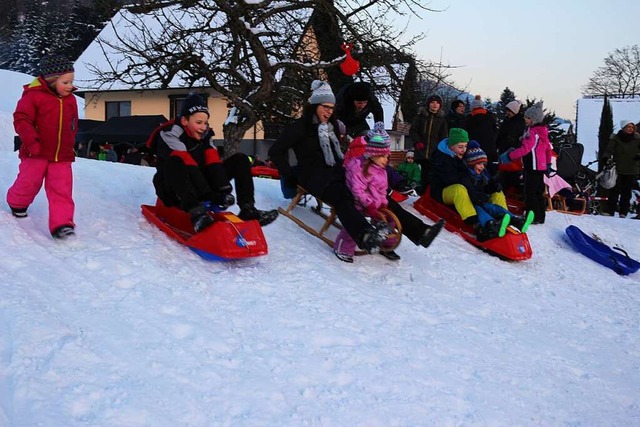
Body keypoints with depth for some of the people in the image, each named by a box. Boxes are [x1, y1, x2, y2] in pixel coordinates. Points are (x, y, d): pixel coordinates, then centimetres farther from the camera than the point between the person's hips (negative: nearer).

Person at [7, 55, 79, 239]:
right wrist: (32, 141, -21)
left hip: (62, 156, 3)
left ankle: (61, 223, -7)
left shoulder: (70, 100, 8)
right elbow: (21, 120, -13)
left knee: (62, 190, -6)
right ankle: (17, 203, 44)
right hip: (37, 154, -3)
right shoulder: (34, 95, -10)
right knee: (29, 182, 12)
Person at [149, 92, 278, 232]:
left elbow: (214, 163, -8)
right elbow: (188, 165, -29)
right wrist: (210, 195, -38)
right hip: (174, 193, -6)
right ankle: (197, 213, -51)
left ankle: (248, 209, -18)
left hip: (198, 189, 7)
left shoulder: (203, 135, 5)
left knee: (240, 160, -1)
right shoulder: (169, 135, -16)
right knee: (174, 161, -39)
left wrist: (223, 191, -25)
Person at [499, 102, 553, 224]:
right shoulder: (542, 132, 13)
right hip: (541, 166, 10)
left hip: (533, 167, -10)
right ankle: (540, 217, 21)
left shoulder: (532, 132, -17)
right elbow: (548, 148, 19)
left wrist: (510, 156, -23)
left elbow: (525, 149, -26)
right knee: (539, 192, 14)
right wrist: (548, 163, 27)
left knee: (530, 192, -5)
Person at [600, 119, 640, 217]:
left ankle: (623, 212, 11)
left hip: (632, 171, 2)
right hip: (617, 170, -1)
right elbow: (608, 150, -6)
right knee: (614, 191, -4)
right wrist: (606, 158, -25)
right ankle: (609, 211, -1)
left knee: (627, 192, 6)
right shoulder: (615, 139, -1)